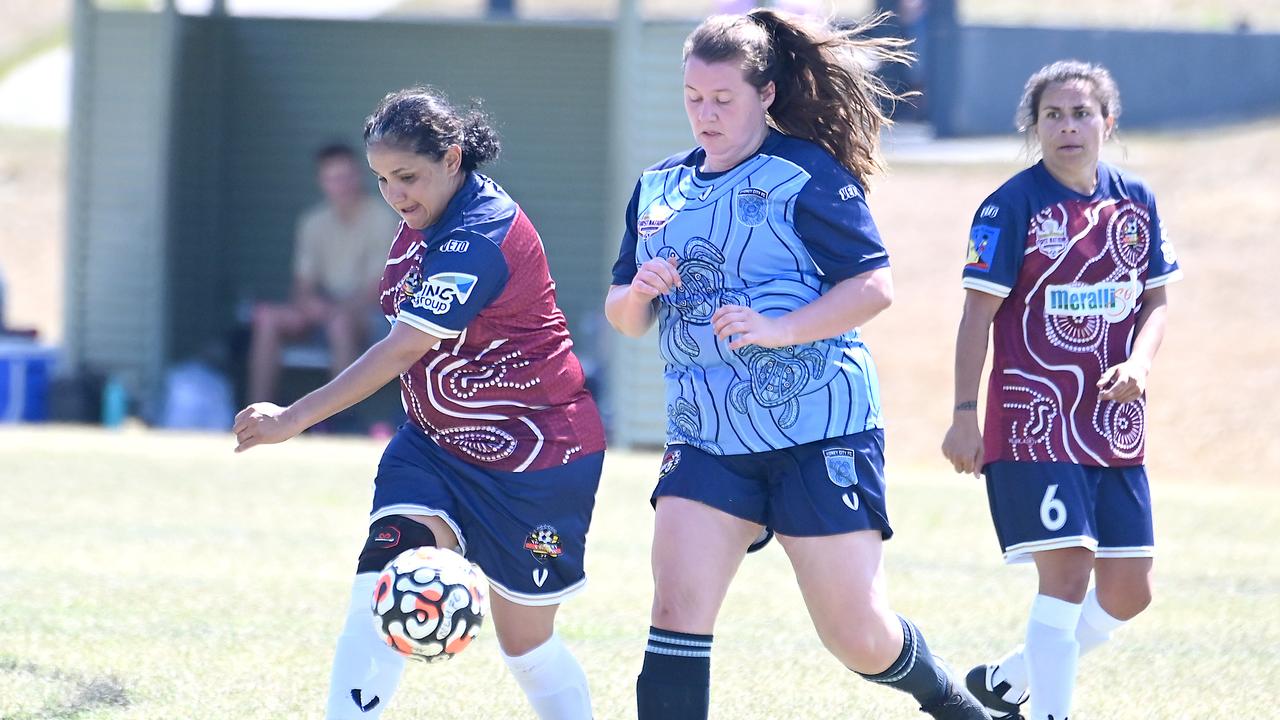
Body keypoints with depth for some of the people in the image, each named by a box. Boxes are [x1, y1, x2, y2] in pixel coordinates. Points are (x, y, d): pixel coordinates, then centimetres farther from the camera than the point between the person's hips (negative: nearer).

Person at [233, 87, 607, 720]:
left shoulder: (482, 237, -25)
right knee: (379, 587, -15)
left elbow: (407, 347, -32)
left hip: (536, 457, -7)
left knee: (524, 642, 4)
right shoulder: (424, 222, 3)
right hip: (435, 445, 7)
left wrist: (296, 418, -35)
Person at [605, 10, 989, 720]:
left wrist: (777, 329, -25)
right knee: (676, 613, -13)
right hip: (706, 440, 5)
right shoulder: (659, 187, 12)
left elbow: (875, 285, -13)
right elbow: (623, 317, 17)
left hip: (820, 430, -5)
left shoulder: (805, 174, -7)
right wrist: (638, 293, -7)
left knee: (861, 639, 0)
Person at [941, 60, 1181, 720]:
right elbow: (978, 313, -7)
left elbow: (1156, 301, 14)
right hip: (1034, 416, -6)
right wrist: (964, 416, -10)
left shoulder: (1134, 201, 7)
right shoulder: (1015, 205, -8)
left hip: (1114, 423, 6)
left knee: (1129, 590, 8)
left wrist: (1138, 363, -7)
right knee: (1066, 573, -16)